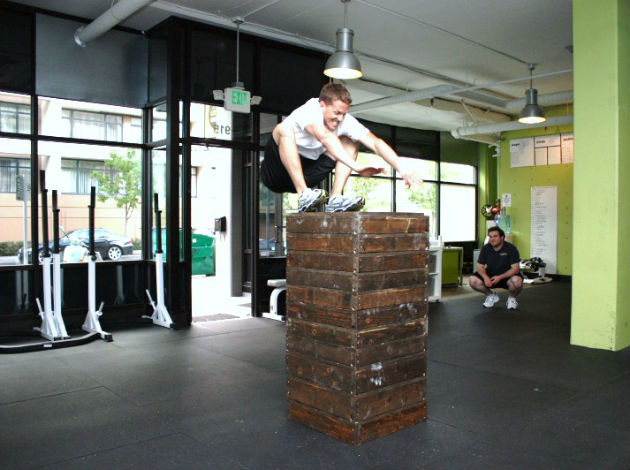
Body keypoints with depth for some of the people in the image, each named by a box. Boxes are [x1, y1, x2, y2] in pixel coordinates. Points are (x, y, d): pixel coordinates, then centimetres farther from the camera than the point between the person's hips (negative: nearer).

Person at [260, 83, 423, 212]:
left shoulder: (345, 120, -10)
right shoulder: (309, 110, -25)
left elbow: (376, 143, -20)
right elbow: (325, 137, -45)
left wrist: (402, 170, -33)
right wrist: (356, 166, -55)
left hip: (304, 175, 5)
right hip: (276, 174, -5)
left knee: (349, 143, -3)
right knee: (283, 129, -33)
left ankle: (335, 199, -19)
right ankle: (304, 197, -37)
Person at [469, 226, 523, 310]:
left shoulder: (510, 248, -17)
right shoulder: (486, 248, -7)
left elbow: (515, 268, -21)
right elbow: (480, 267, -5)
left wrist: (500, 277, -34)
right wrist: (485, 277, -28)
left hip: (507, 275, -3)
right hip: (490, 275, 3)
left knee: (517, 281, -37)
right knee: (473, 281, -22)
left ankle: (512, 298, -1)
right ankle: (491, 295, 7)